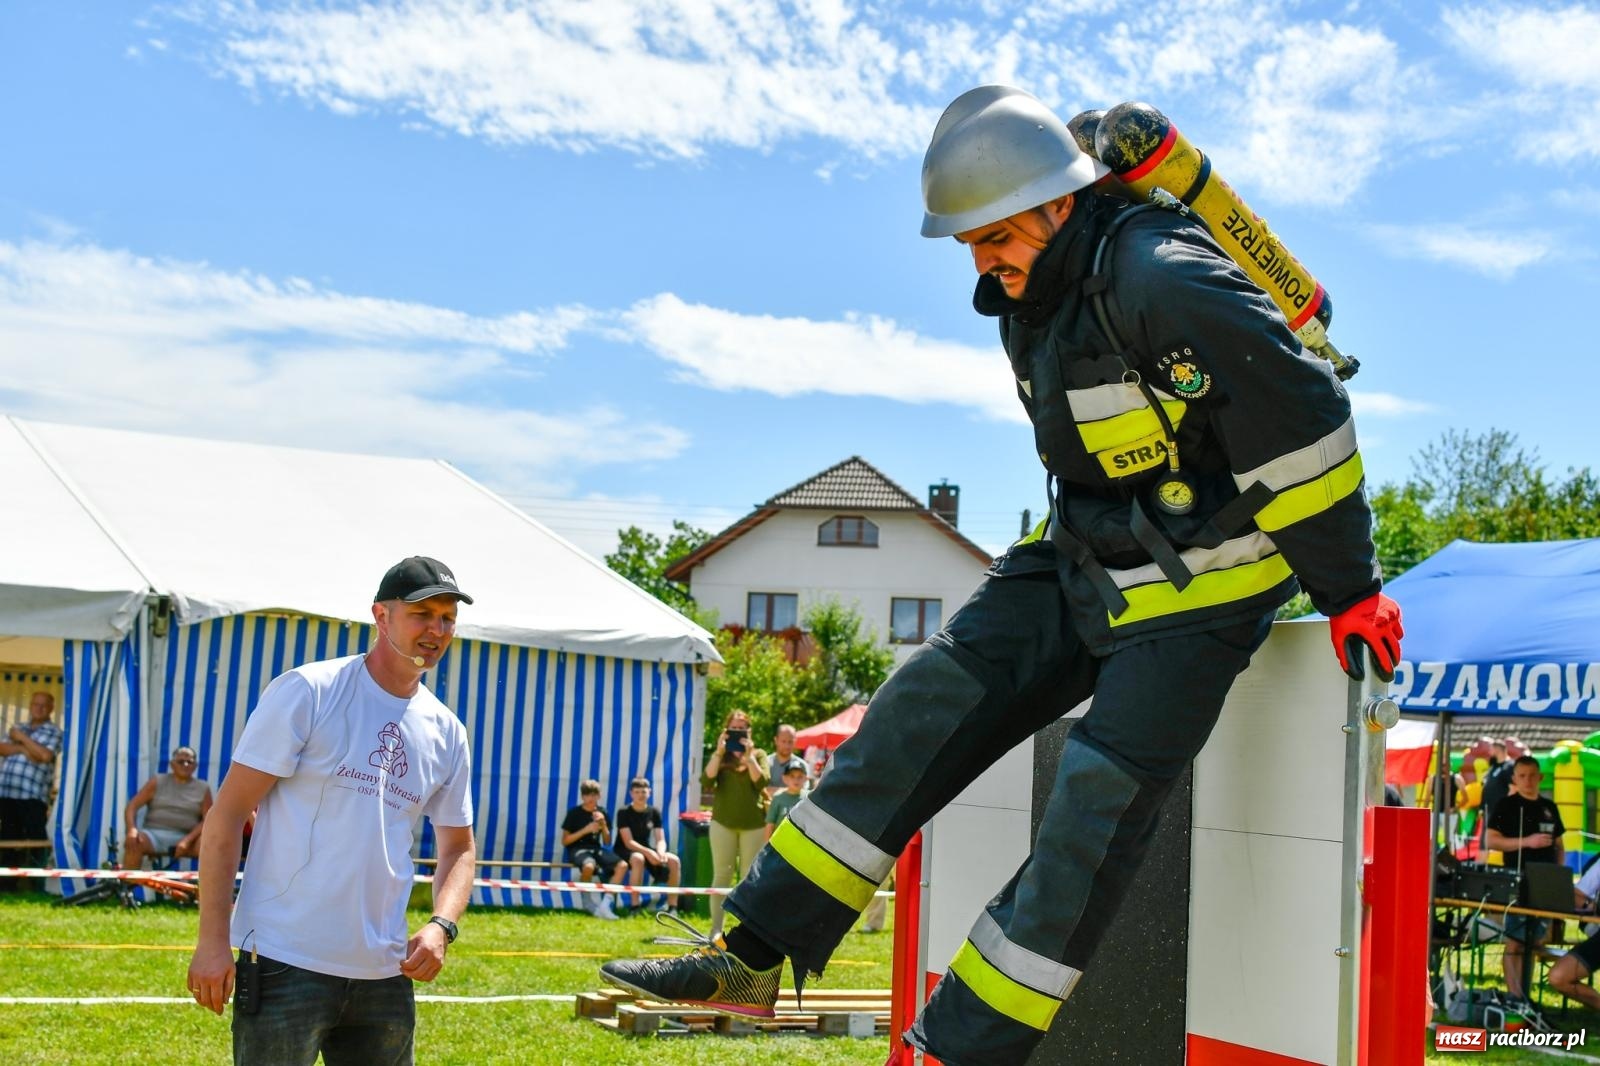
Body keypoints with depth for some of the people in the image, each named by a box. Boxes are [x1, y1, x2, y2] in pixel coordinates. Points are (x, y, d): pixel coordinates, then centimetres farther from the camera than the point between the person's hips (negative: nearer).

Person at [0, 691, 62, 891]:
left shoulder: (54, 731, 4)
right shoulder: (17, 728, 21)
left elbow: (45, 755, -12)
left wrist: (22, 738, -5)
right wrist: (22, 749, -9)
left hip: (33, 794, -5)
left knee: (37, 839, -8)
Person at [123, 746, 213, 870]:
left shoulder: (203, 789, 11)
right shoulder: (158, 782, 11)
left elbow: (207, 820, 2)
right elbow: (132, 806, 4)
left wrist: (187, 840, -15)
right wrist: (132, 829, -17)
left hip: (184, 838, 0)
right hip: (154, 834, 0)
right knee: (133, 842, -33)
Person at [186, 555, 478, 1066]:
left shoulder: (447, 733, 10)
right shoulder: (306, 692, -6)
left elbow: (459, 846, 19)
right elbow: (227, 815, -8)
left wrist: (441, 925, -2)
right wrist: (212, 941, -13)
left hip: (384, 974, 6)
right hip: (285, 965, -5)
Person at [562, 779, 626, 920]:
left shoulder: (601, 812, 11)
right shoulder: (574, 813, -2)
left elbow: (607, 842, 13)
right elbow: (564, 841, -5)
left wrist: (603, 824, -5)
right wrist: (586, 830, -12)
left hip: (596, 849, 5)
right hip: (577, 849, -5)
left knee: (622, 865, -21)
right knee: (589, 866, -40)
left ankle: (605, 903, -23)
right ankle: (588, 901, -11)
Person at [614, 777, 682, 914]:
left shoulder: (654, 812, 3)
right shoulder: (624, 813, -11)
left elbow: (661, 840, -3)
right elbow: (628, 842, -19)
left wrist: (661, 852, -27)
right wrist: (648, 852, -35)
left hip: (646, 850, 5)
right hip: (625, 852, -5)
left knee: (674, 860, -21)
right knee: (638, 858, -40)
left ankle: (672, 907, -16)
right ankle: (635, 907, -34)